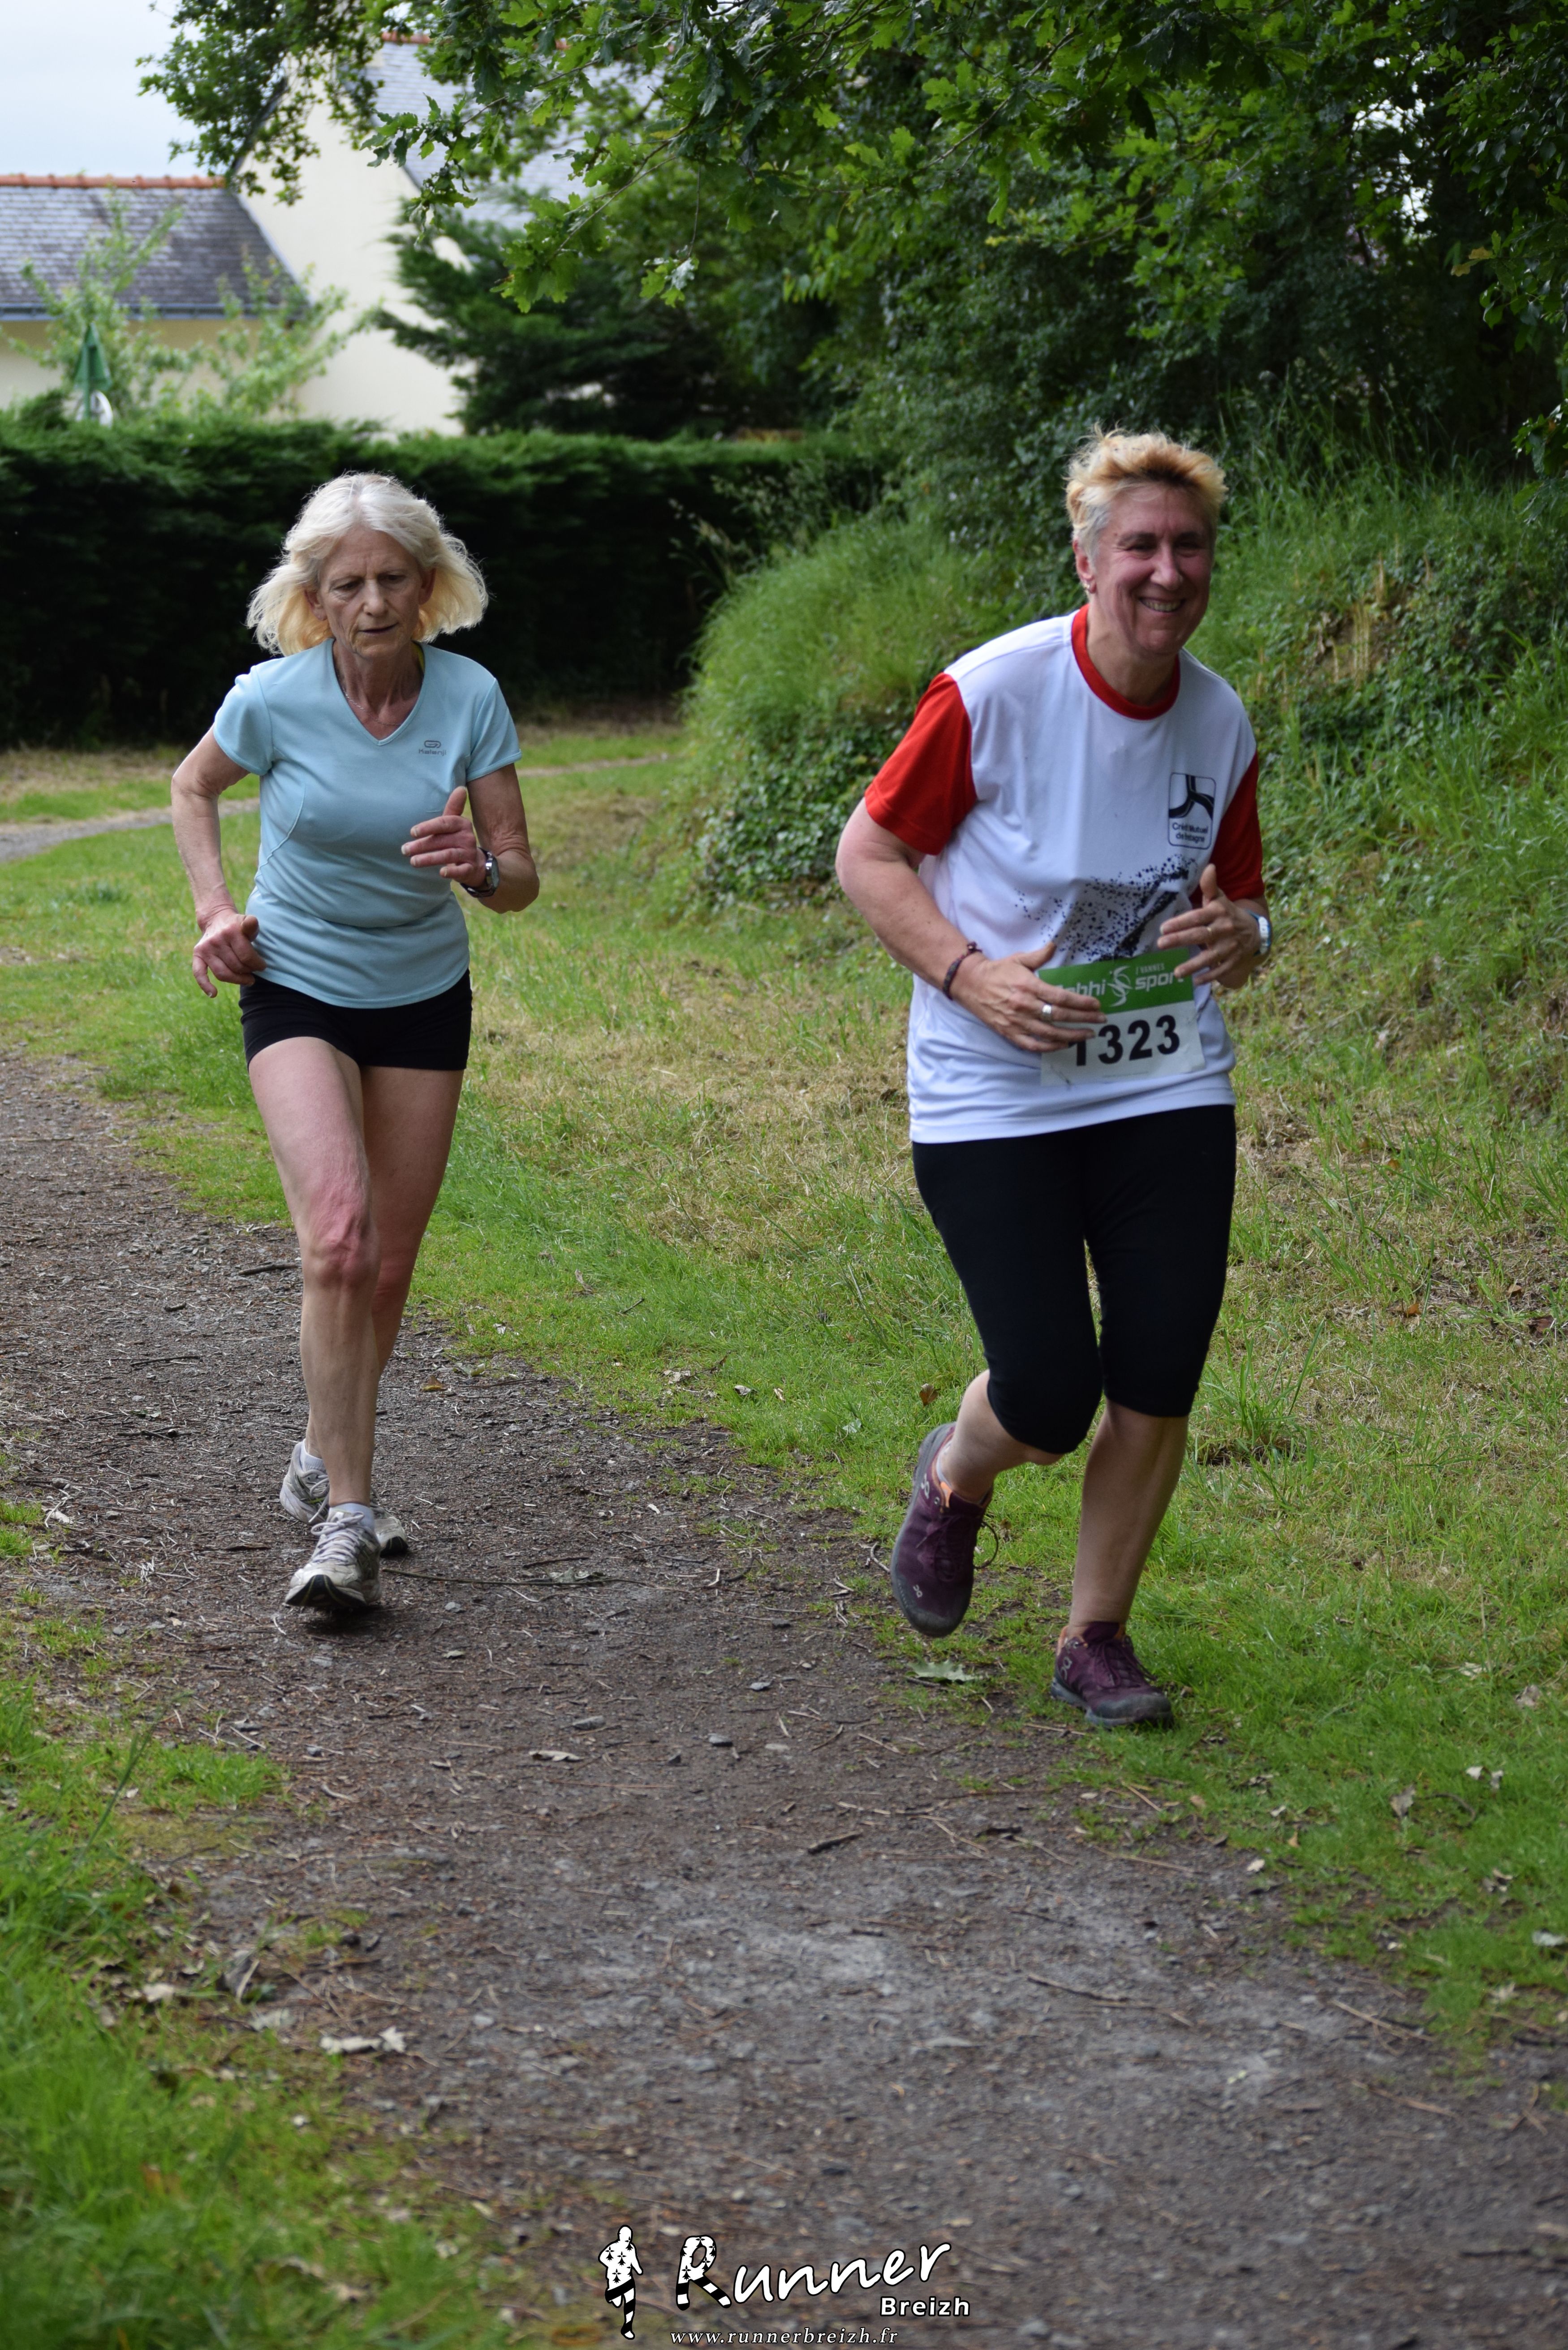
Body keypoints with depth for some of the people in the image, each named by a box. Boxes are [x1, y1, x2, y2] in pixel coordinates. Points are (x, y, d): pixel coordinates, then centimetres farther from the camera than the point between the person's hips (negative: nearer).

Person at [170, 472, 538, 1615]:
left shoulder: (471, 698, -13)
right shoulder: (274, 699, -15)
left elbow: (521, 883, -11)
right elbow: (195, 786, 8)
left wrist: (479, 866, -33)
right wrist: (217, 909, -4)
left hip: (425, 1000, 2)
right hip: (295, 991, -2)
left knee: (388, 1271, 8)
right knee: (337, 1241, -23)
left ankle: (325, 1460, 35)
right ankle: (347, 1522, -18)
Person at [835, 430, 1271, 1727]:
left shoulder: (1220, 722, 1)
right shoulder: (994, 693, -14)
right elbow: (868, 853, -5)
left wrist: (1241, 934, -10)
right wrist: (970, 974, -19)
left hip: (1168, 1087, 4)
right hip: (995, 1097, -4)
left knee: (1158, 1386, -1)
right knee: (1048, 1396, -8)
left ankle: (1097, 1635, 20)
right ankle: (956, 1479, 30)